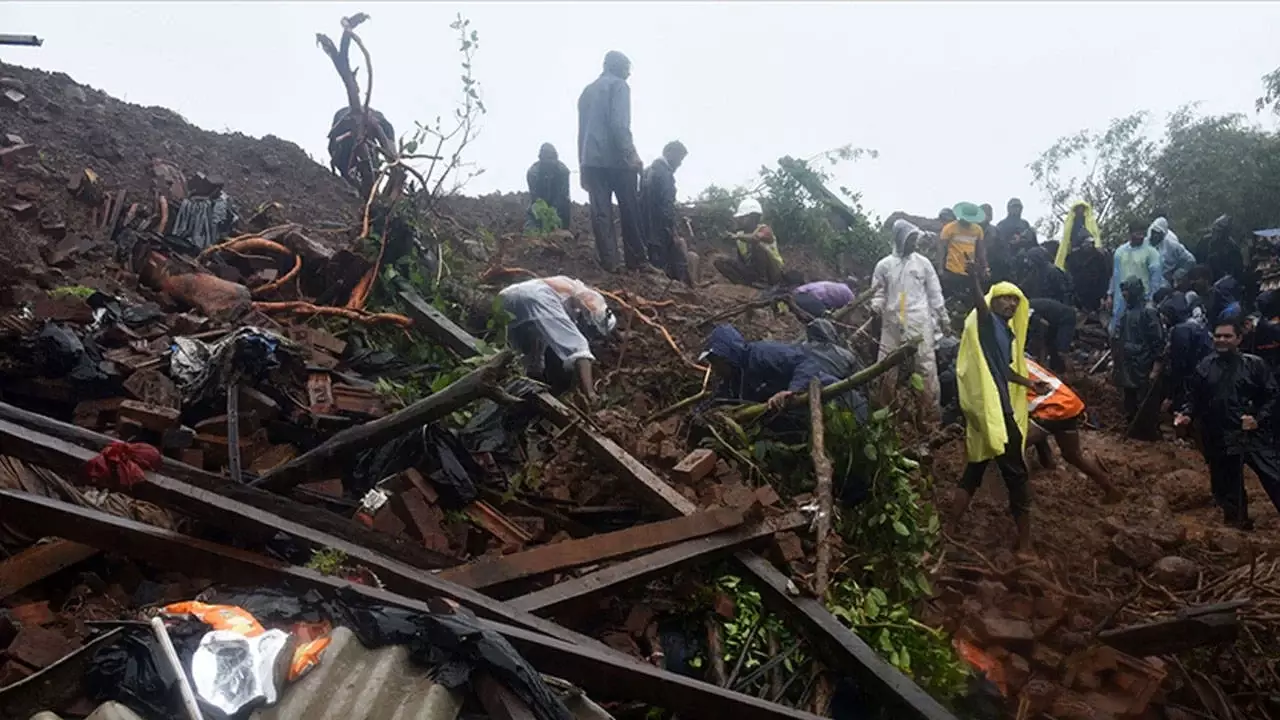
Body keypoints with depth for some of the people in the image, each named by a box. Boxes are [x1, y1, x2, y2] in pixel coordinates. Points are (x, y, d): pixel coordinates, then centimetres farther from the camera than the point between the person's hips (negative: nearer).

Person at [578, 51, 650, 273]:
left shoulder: (588, 90, 22)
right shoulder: (619, 85, 1)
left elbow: (582, 129, 20)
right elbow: (619, 123, -14)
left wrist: (583, 164, 20)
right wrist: (631, 153, -16)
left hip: (591, 160, 6)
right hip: (616, 158, -6)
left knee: (600, 213, 0)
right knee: (630, 211, 2)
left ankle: (608, 262, -6)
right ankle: (637, 260, 5)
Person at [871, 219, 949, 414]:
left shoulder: (923, 263, 6)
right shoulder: (884, 265, 5)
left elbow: (934, 293, 10)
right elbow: (878, 292, 9)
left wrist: (943, 318, 9)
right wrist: (875, 308, -11)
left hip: (920, 323, 0)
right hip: (893, 323, 1)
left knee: (927, 365, -2)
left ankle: (932, 408, 6)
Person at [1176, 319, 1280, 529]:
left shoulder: (1254, 364, 1)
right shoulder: (1204, 368, 8)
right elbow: (1194, 398, 14)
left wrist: (1259, 418, -11)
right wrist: (1187, 414, -4)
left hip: (1255, 436, -2)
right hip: (1219, 440, 2)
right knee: (1227, 488, 11)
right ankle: (1240, 525, 28)